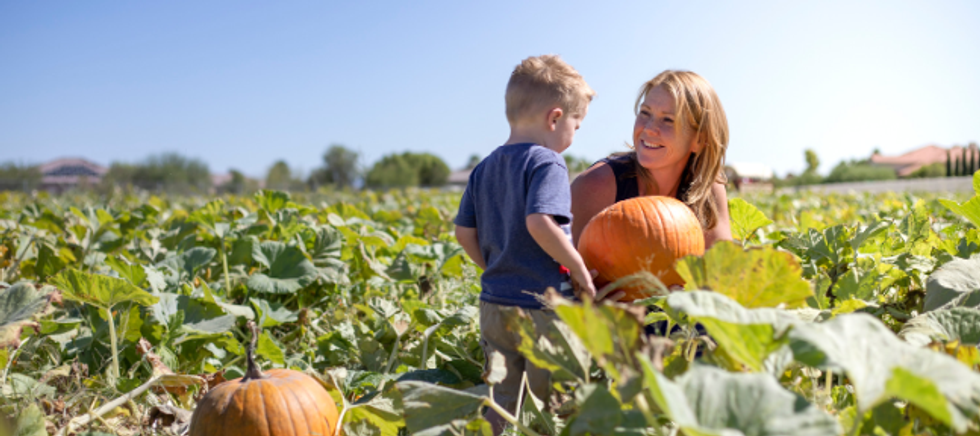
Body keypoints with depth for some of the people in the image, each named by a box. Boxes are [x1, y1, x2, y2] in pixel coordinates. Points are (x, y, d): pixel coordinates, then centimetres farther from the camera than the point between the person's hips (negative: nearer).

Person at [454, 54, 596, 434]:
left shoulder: (484, 168, 9)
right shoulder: (547, 162, -13)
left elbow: (464, 232, 9)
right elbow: (539, 222, -27)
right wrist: (580, 270, -16)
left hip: (494, 305, 7)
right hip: (540, 308, -7)